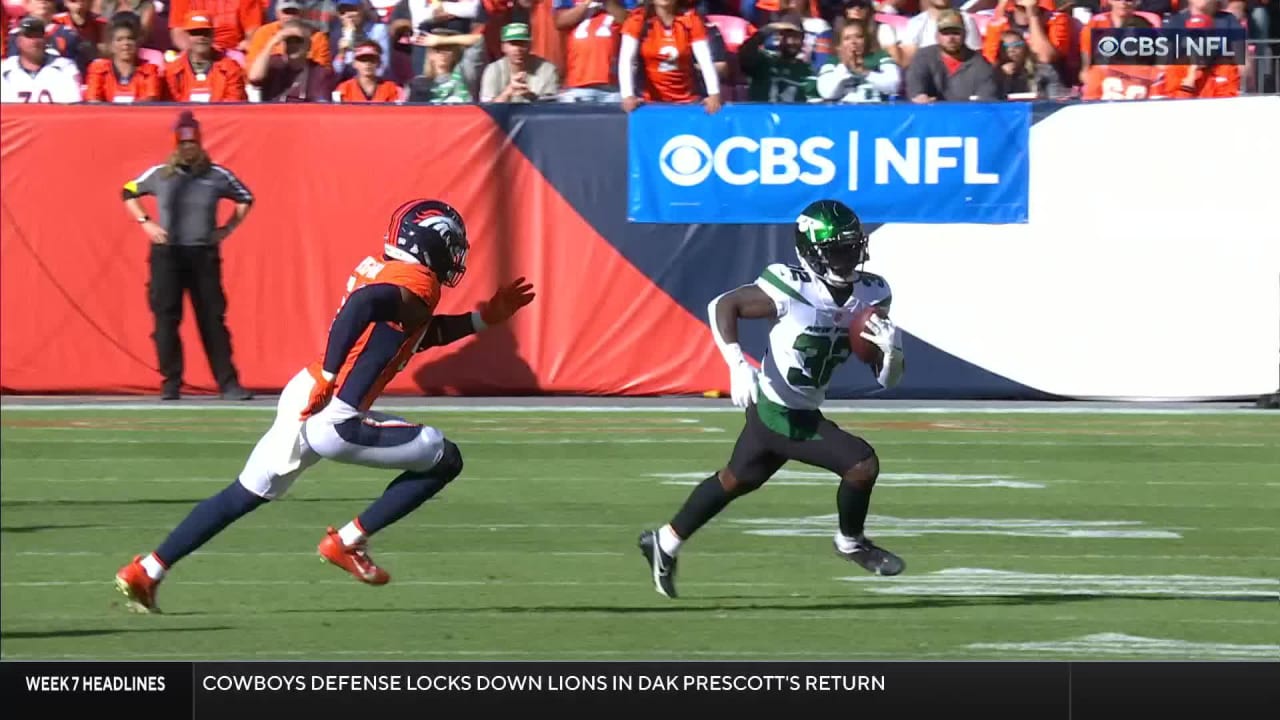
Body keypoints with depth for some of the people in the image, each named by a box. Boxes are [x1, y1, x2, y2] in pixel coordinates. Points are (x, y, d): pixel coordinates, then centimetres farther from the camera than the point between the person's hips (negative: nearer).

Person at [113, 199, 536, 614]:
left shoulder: (382, 268, 19)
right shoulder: (417, 283, -9)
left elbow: (421, 335, 31)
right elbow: (361, 306, -28)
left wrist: (487, 317, 31)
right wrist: (330, 378, -26)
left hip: (302, 396, 9)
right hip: (333, 419, -9)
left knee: (244, 497, 21)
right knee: (445, 460, 3)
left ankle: (146, 573, 17)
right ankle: (348, 543, 5)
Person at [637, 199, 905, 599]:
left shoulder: (870, 295, -5)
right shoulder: (792, 291, -23)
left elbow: (887, 380, -1)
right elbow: (723, 305, -11)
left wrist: (892, 351, -24)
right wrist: (737, 365, -22)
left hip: (804, 414, 7)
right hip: (777, 414, -7)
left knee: (736, 480, 23)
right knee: (862, 464, -13)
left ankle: (665, 543, 41)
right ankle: (851, 543, 15)